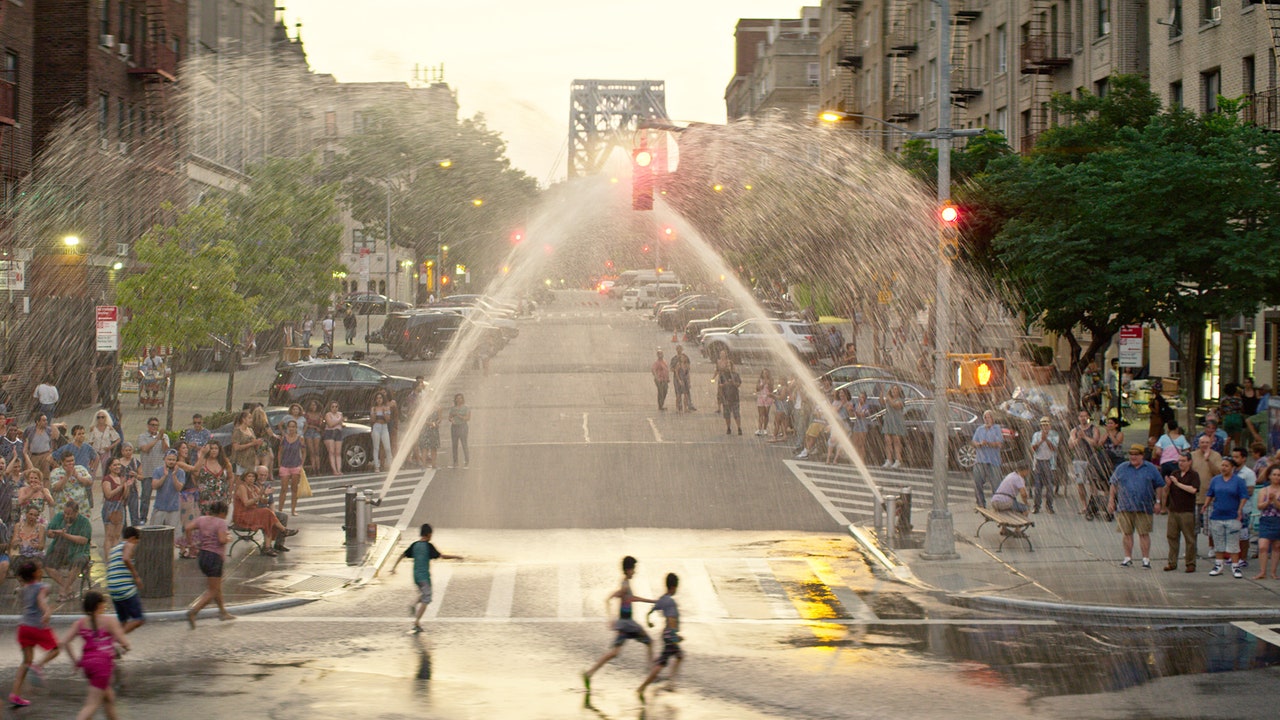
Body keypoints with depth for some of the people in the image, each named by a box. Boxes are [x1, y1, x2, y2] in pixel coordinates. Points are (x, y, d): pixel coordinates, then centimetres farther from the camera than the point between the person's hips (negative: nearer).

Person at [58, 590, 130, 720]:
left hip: (87, 661, 6)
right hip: (103, 663, -6)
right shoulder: (109, 621, -6)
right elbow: (123, 642, -11)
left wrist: (75, 660, 7)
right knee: (92, 704, -7)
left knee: (109, 697, 25)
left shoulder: (80, 623, 6)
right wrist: (125, 647, 11)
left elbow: (64, 642, -2)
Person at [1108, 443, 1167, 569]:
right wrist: (1111, 500, 8)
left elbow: (1159, 486, 9)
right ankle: (1128, 558, 13)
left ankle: (1146, 559, 3)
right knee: (1126, 533, 3)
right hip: (1124, 507, 2)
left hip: (1144, 508, -2)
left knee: (1144, 533, -2)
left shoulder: (1151, 469, 7)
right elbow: (1114, 484, 14)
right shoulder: (1122, 468, 11)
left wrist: (1158, 502, 2)